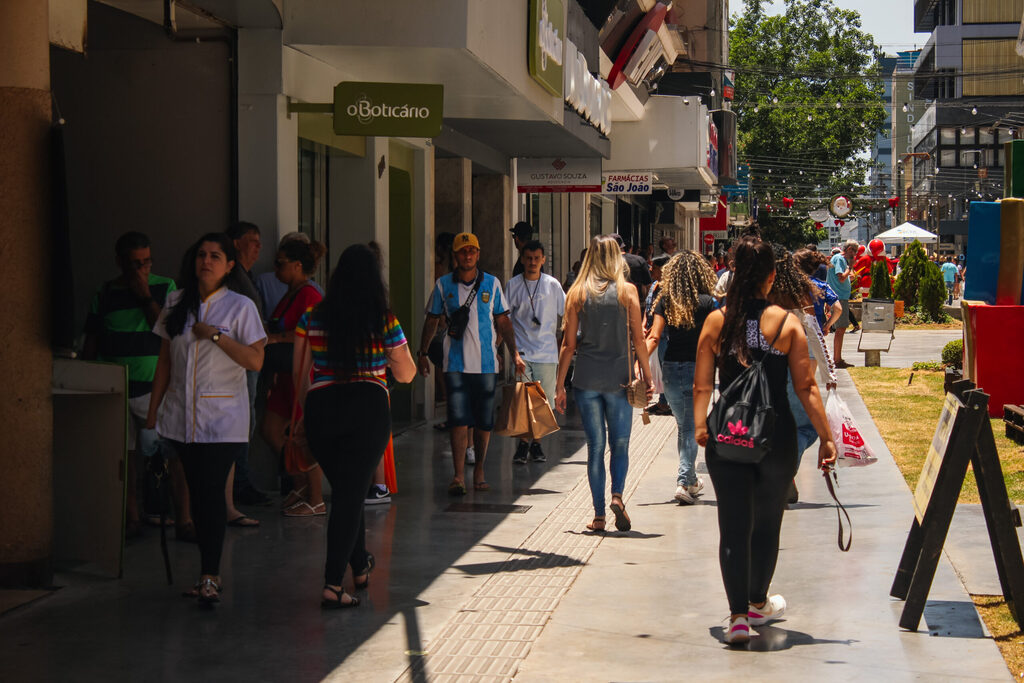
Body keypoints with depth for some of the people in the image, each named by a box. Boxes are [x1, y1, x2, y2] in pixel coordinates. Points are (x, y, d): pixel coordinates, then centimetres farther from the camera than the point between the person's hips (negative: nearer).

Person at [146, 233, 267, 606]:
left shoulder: (240, 307, -2)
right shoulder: (176, 303, 10)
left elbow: (255, 360, -9)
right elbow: (165, 359, 14)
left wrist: (216, 335, -16)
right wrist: (153, 410, 13)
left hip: (222, 417, -4)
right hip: (181, 414, 4)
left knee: (212, 492, -10)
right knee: (196, 492, 5)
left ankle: (209, 575, -7)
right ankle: (209, 572, 12)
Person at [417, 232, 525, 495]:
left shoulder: (492, 284, 5)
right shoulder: (443, 285, 4)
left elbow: (503, 321, 9)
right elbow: (431, 320, 12)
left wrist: (514, 353, 2)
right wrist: (423, 353, 8)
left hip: (486, 363, 1)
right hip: (455, 363, -1)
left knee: (484, 421, 5)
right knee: (458, 419, -10)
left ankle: (479, 471, 19)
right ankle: (458, 475, -10)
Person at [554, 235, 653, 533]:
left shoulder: (577, 293, 2)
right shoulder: (627, 291, -1)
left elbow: (568, 344, 2)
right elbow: (638, 341, -3)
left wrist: (560, 385, 6)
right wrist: (647, 377, 5)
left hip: (586, 379, 1)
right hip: (618, 377, -1)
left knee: (595, 446, 7)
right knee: (620, 444, 11)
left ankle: (599, 515, 6)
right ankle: (617, 495, -13)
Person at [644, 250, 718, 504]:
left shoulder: (665, 301, -1)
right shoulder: (707, 302, -7)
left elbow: (654, 338, -9)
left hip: (670, 368, 3)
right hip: (697, 368, -2)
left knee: (682, 424, 19)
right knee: (691, 427, 6)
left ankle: (690, 480, 29)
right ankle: (684, 481, -6)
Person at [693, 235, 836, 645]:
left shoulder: (716, 321, -1)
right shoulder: (786, 323, -6)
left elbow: (702, 386, 2)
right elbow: (806, 388, -6)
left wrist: (700, 426, 18)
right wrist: (826, 437, 0)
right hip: (776, 435, -1)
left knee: (733, 525, 4)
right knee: (767, 521, 17)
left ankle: (738, 615, -4)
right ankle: (758, 603, 34)